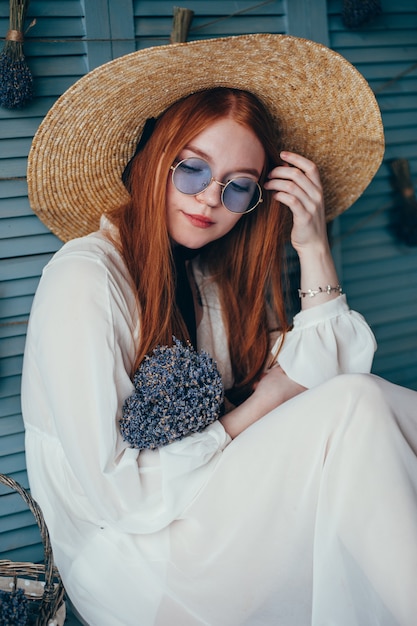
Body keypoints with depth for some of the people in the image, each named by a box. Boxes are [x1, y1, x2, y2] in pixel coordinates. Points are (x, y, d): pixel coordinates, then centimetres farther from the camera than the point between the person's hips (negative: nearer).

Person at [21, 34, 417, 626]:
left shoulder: (216, 272, 6)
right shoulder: (86, 279, -17)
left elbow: (320, 382, -2)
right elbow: (118, 493, -20)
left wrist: (314, 251, -7)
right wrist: (256, 411, -12)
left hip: (209, 513, 7)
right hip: (124, 565, -7)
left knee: (368, 397, -13)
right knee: (355, 404, -21)